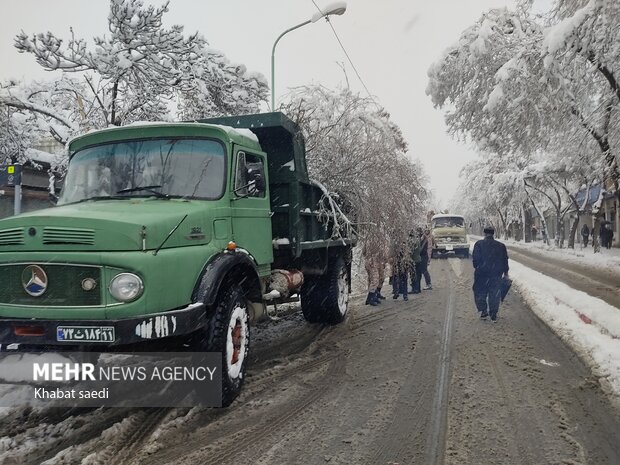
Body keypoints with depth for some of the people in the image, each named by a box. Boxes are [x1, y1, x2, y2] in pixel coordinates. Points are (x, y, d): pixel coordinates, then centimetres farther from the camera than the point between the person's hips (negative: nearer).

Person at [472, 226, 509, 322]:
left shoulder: (479, 244, -5)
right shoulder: (501, 246, 4)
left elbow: (475, 258, -11)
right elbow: (505, 260, 8)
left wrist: (476, 267, 3)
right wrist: (505, 272, 16)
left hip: (481, 274, -2)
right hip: (496, 274, 2)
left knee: (480, 293, 13)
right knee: (495, 295, 8)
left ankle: (483, 312, 10)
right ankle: (493, 315, 10)